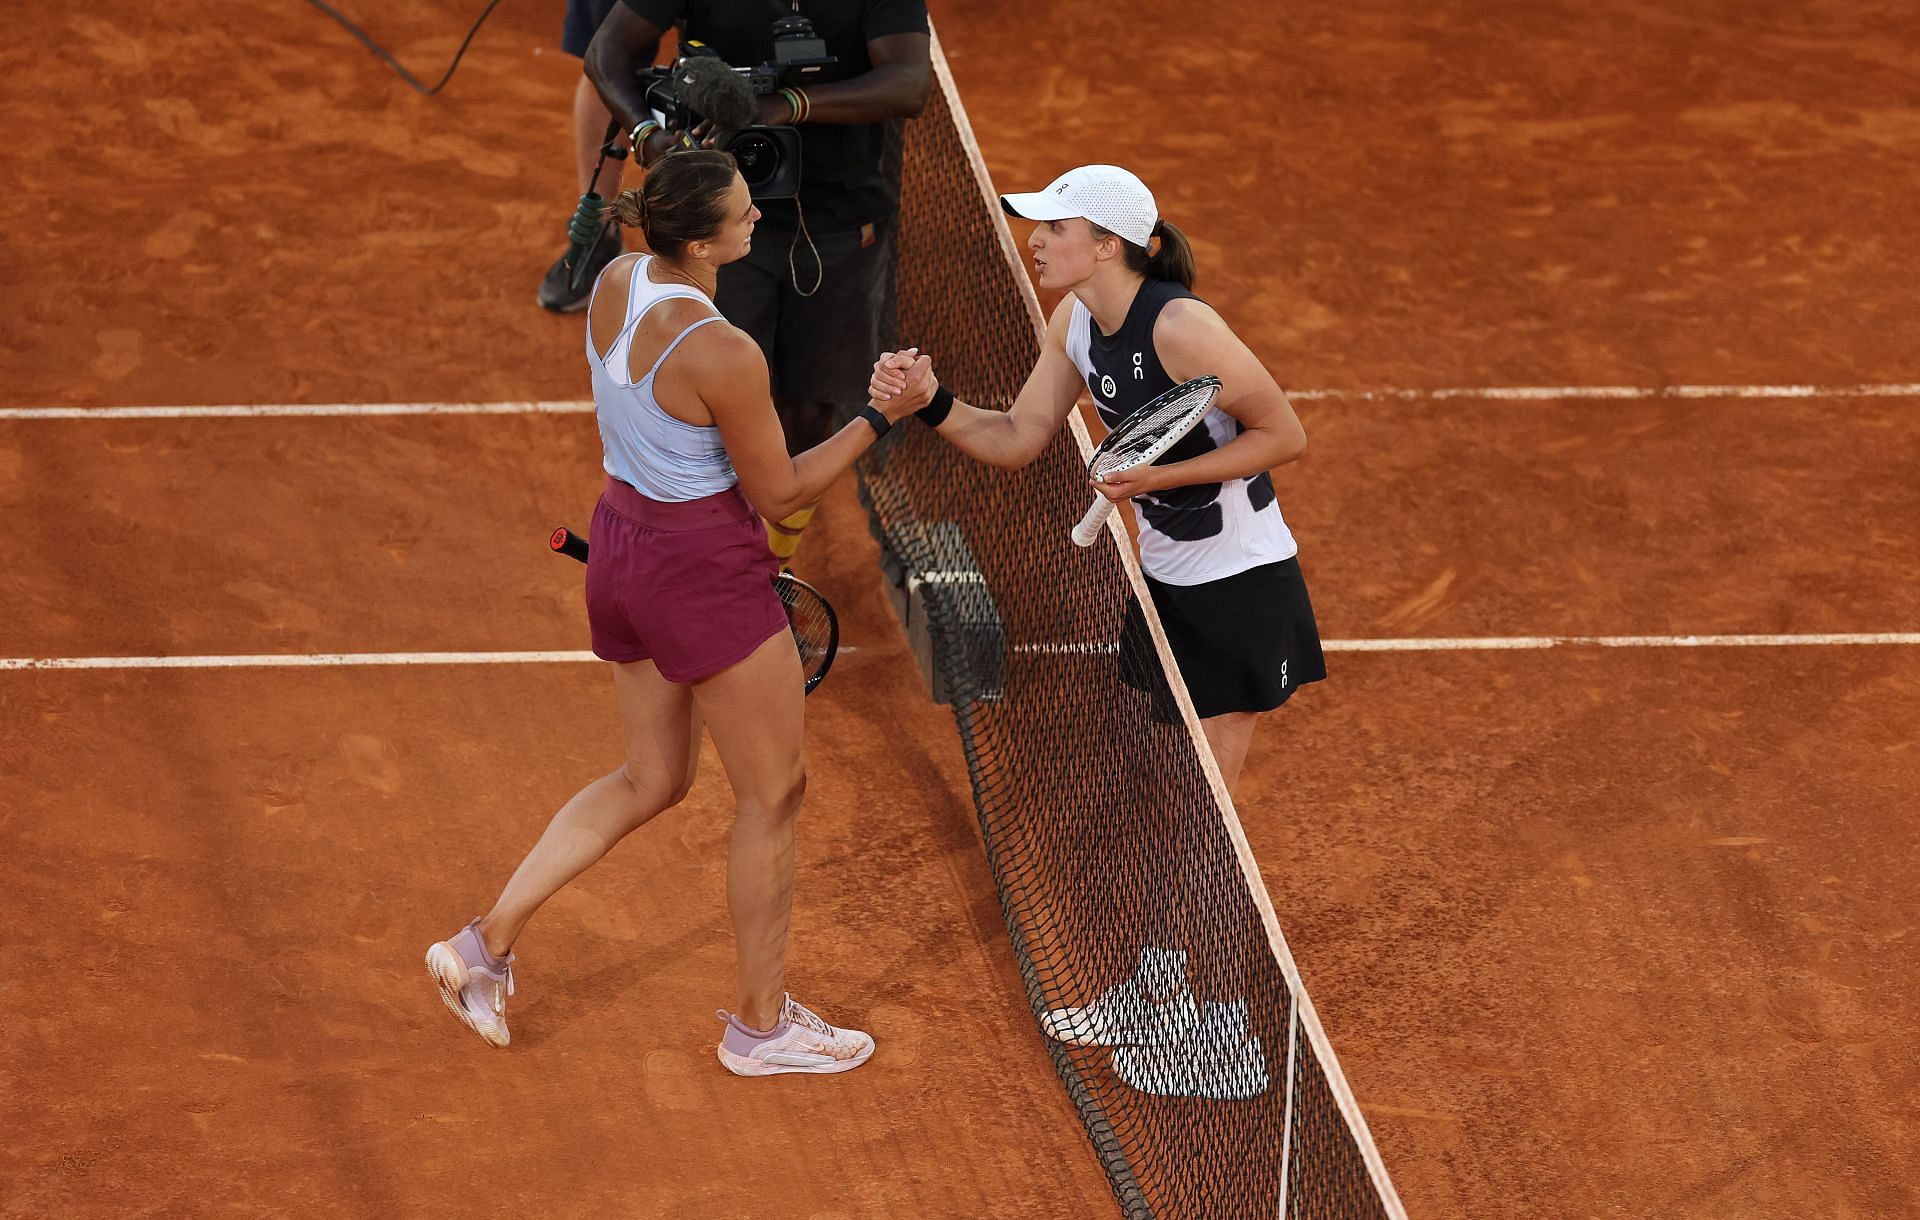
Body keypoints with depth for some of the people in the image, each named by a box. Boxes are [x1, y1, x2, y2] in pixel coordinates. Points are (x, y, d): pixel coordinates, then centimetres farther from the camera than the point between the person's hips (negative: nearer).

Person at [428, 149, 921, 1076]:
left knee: (651, 781, 24)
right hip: (705, 572, -8)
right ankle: (762, 1025, 22)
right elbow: (780, 492, -15)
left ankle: (487, 942, 22)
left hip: (622, 541, 8)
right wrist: (879, 418, -12)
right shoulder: (723, 354, -27)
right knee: (773, 794, 10)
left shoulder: (614, 282, -3)